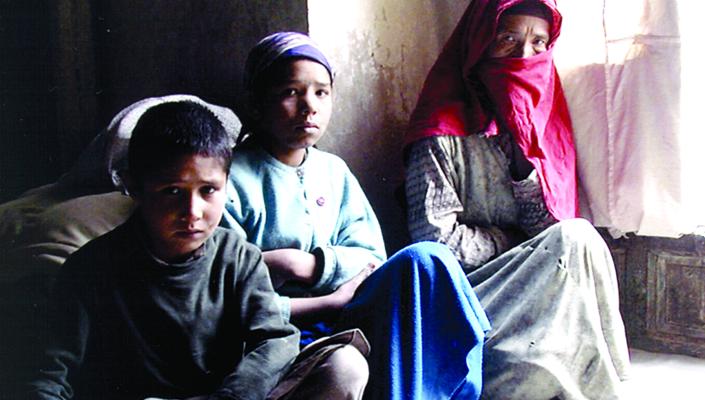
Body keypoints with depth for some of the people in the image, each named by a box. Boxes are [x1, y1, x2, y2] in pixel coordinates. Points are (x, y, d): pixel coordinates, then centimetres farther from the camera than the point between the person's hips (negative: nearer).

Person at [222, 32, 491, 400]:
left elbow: (371, 257, 7)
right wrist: (330, 302, -15)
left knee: (425, 259, -21)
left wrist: (308, 264, -12)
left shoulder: (333, 171, 13)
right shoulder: (232, 178, -5)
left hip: (342, 316, 6)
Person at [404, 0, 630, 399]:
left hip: (529, 288, 6)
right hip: (462, 290, -5)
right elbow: (438, 240, -14)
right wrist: (518, 245, -4)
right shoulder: (443, 133, -9)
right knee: (577, 240, -25)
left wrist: (523, 163, -11)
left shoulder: (541, 123, 9)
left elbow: (549, 227, 3)